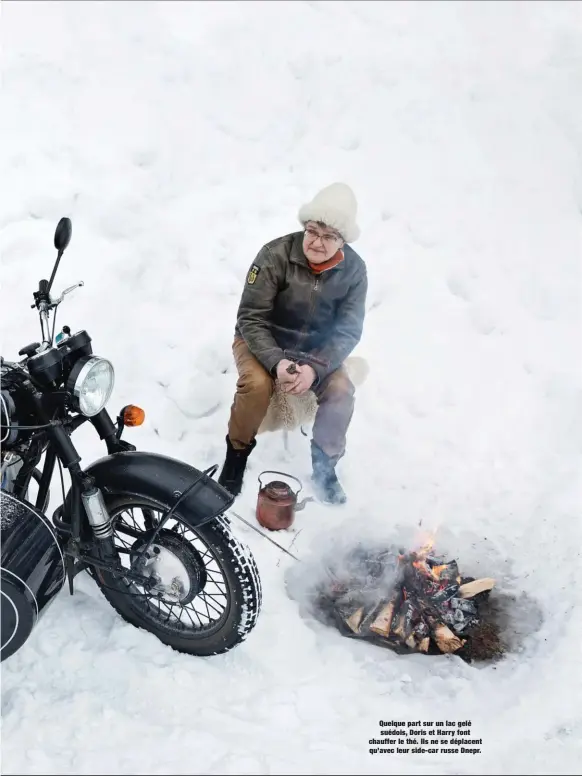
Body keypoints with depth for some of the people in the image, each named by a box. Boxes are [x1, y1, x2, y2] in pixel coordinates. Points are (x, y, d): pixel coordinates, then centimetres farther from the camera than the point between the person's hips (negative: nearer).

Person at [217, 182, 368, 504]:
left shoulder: (354, 270, -13)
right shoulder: (275, 255, -23)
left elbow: (348, 330, -12)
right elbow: (251, 318, -21)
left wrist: (315, 367, -29)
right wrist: (276, 362, -35)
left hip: (316, 347, 3)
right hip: (263, 340, -2)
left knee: (341, 392, -22)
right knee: (257, 384, -31)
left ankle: (325, 467, 0)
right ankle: (237, 453, -5)